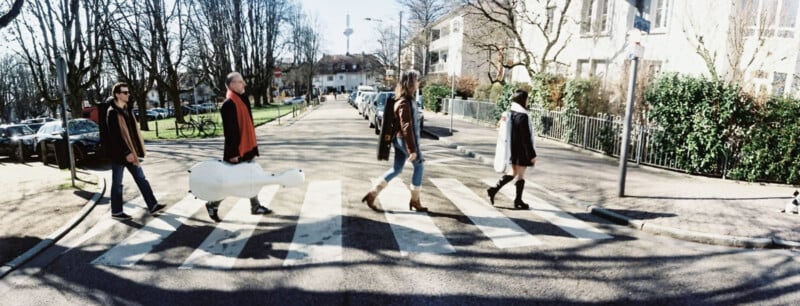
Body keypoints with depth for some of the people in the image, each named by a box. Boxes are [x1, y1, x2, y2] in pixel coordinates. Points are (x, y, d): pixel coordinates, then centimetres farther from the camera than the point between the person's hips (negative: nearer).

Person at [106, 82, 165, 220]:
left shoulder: (126, 109, 12)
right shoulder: (112, 113, -15)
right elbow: (114, 136, -21)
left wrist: (134, 151, 15)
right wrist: (126, 152, -24)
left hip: (130, 152, 8)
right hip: (119, 153, -8)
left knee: (141, 178, 7)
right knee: (117, 183, 3)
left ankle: (152, 206, 10)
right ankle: (116, 212, 15)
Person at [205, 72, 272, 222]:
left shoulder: (242, 99, 10)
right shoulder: (229, 104, -19)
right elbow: (229, 130, -21)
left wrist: (252, 145, 19)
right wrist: (233, 152, -21)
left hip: (246, 147, 9)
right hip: (236, 149, -9)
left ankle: (255, 206, 24)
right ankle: (213, 205, 20)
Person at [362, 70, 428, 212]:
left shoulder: (405, 100, 10)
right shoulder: (405, 103, -21)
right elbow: (406, 128, -24)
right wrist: (412, 149, -23)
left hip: (399, 139, 10)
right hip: (405, 140, -10)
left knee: (396, 169, 13)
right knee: (419, 167, 6)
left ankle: (372, 194, 14)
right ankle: (415, 200, 18)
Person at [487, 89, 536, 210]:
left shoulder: (509, 114, 4)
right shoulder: (523, 116, -20)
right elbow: (526, 138, -20)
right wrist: (532, 155, -15)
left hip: (512, 149, 7)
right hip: (521, 151, -7)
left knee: (513, 173, 20)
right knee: (520, 175, 6)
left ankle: (494, 189, 11)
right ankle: (518, 201, 16)